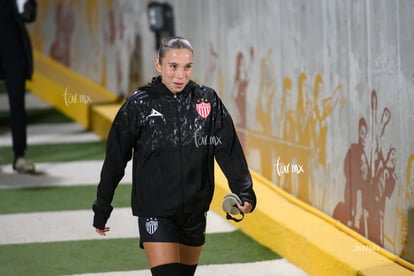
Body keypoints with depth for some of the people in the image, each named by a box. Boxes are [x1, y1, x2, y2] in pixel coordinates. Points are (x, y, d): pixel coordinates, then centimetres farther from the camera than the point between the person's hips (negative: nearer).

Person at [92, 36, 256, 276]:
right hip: (155, 212, -3)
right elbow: (115, 160, -1)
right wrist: (101, 209, 4)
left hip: (194, 210, 4)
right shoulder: (139, 105, -7)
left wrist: (244, 192, -19)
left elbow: (230, 150, -6)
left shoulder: (208, 101, -1)